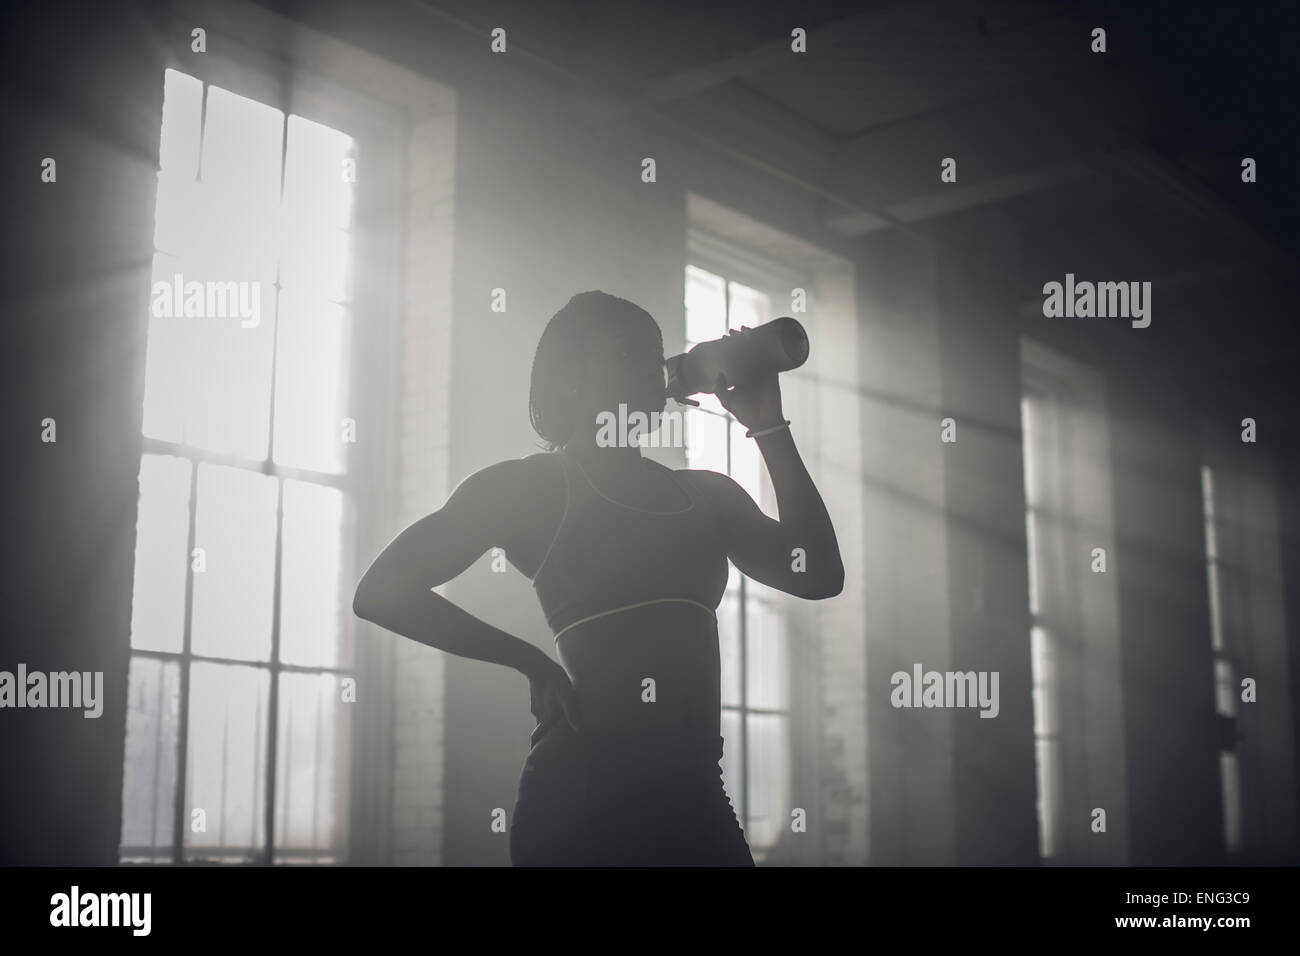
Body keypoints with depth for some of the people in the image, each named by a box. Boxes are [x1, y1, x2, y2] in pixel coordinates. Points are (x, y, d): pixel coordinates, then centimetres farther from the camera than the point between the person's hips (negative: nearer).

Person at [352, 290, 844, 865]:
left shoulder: (707, 494, 20)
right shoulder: (531, 485, 5)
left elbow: (819, 575, 6)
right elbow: (381, 592, -2)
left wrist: (769, 428, 8)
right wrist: (533, 663, -7)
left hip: (695, 791, 5)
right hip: (584, 788, -5)